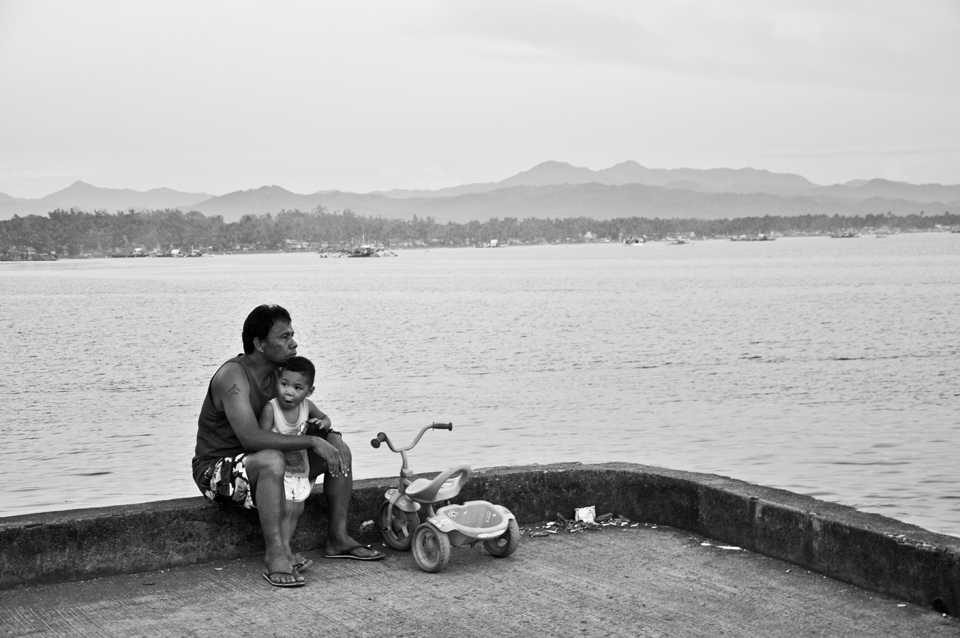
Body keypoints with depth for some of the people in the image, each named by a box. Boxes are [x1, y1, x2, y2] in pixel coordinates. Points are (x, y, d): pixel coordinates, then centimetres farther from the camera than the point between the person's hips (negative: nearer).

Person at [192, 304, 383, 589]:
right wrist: (312, 441, -35)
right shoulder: (233, 376, -24)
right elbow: (251, 437, -35)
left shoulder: (279, 372, 2)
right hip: (217, 469, -9)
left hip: (264, 463, 9)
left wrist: (329, 432, -10)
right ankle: (275, 554, -36)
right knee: (271, 460, -41)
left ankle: (337, 539, 8)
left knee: (338, 450, 1)